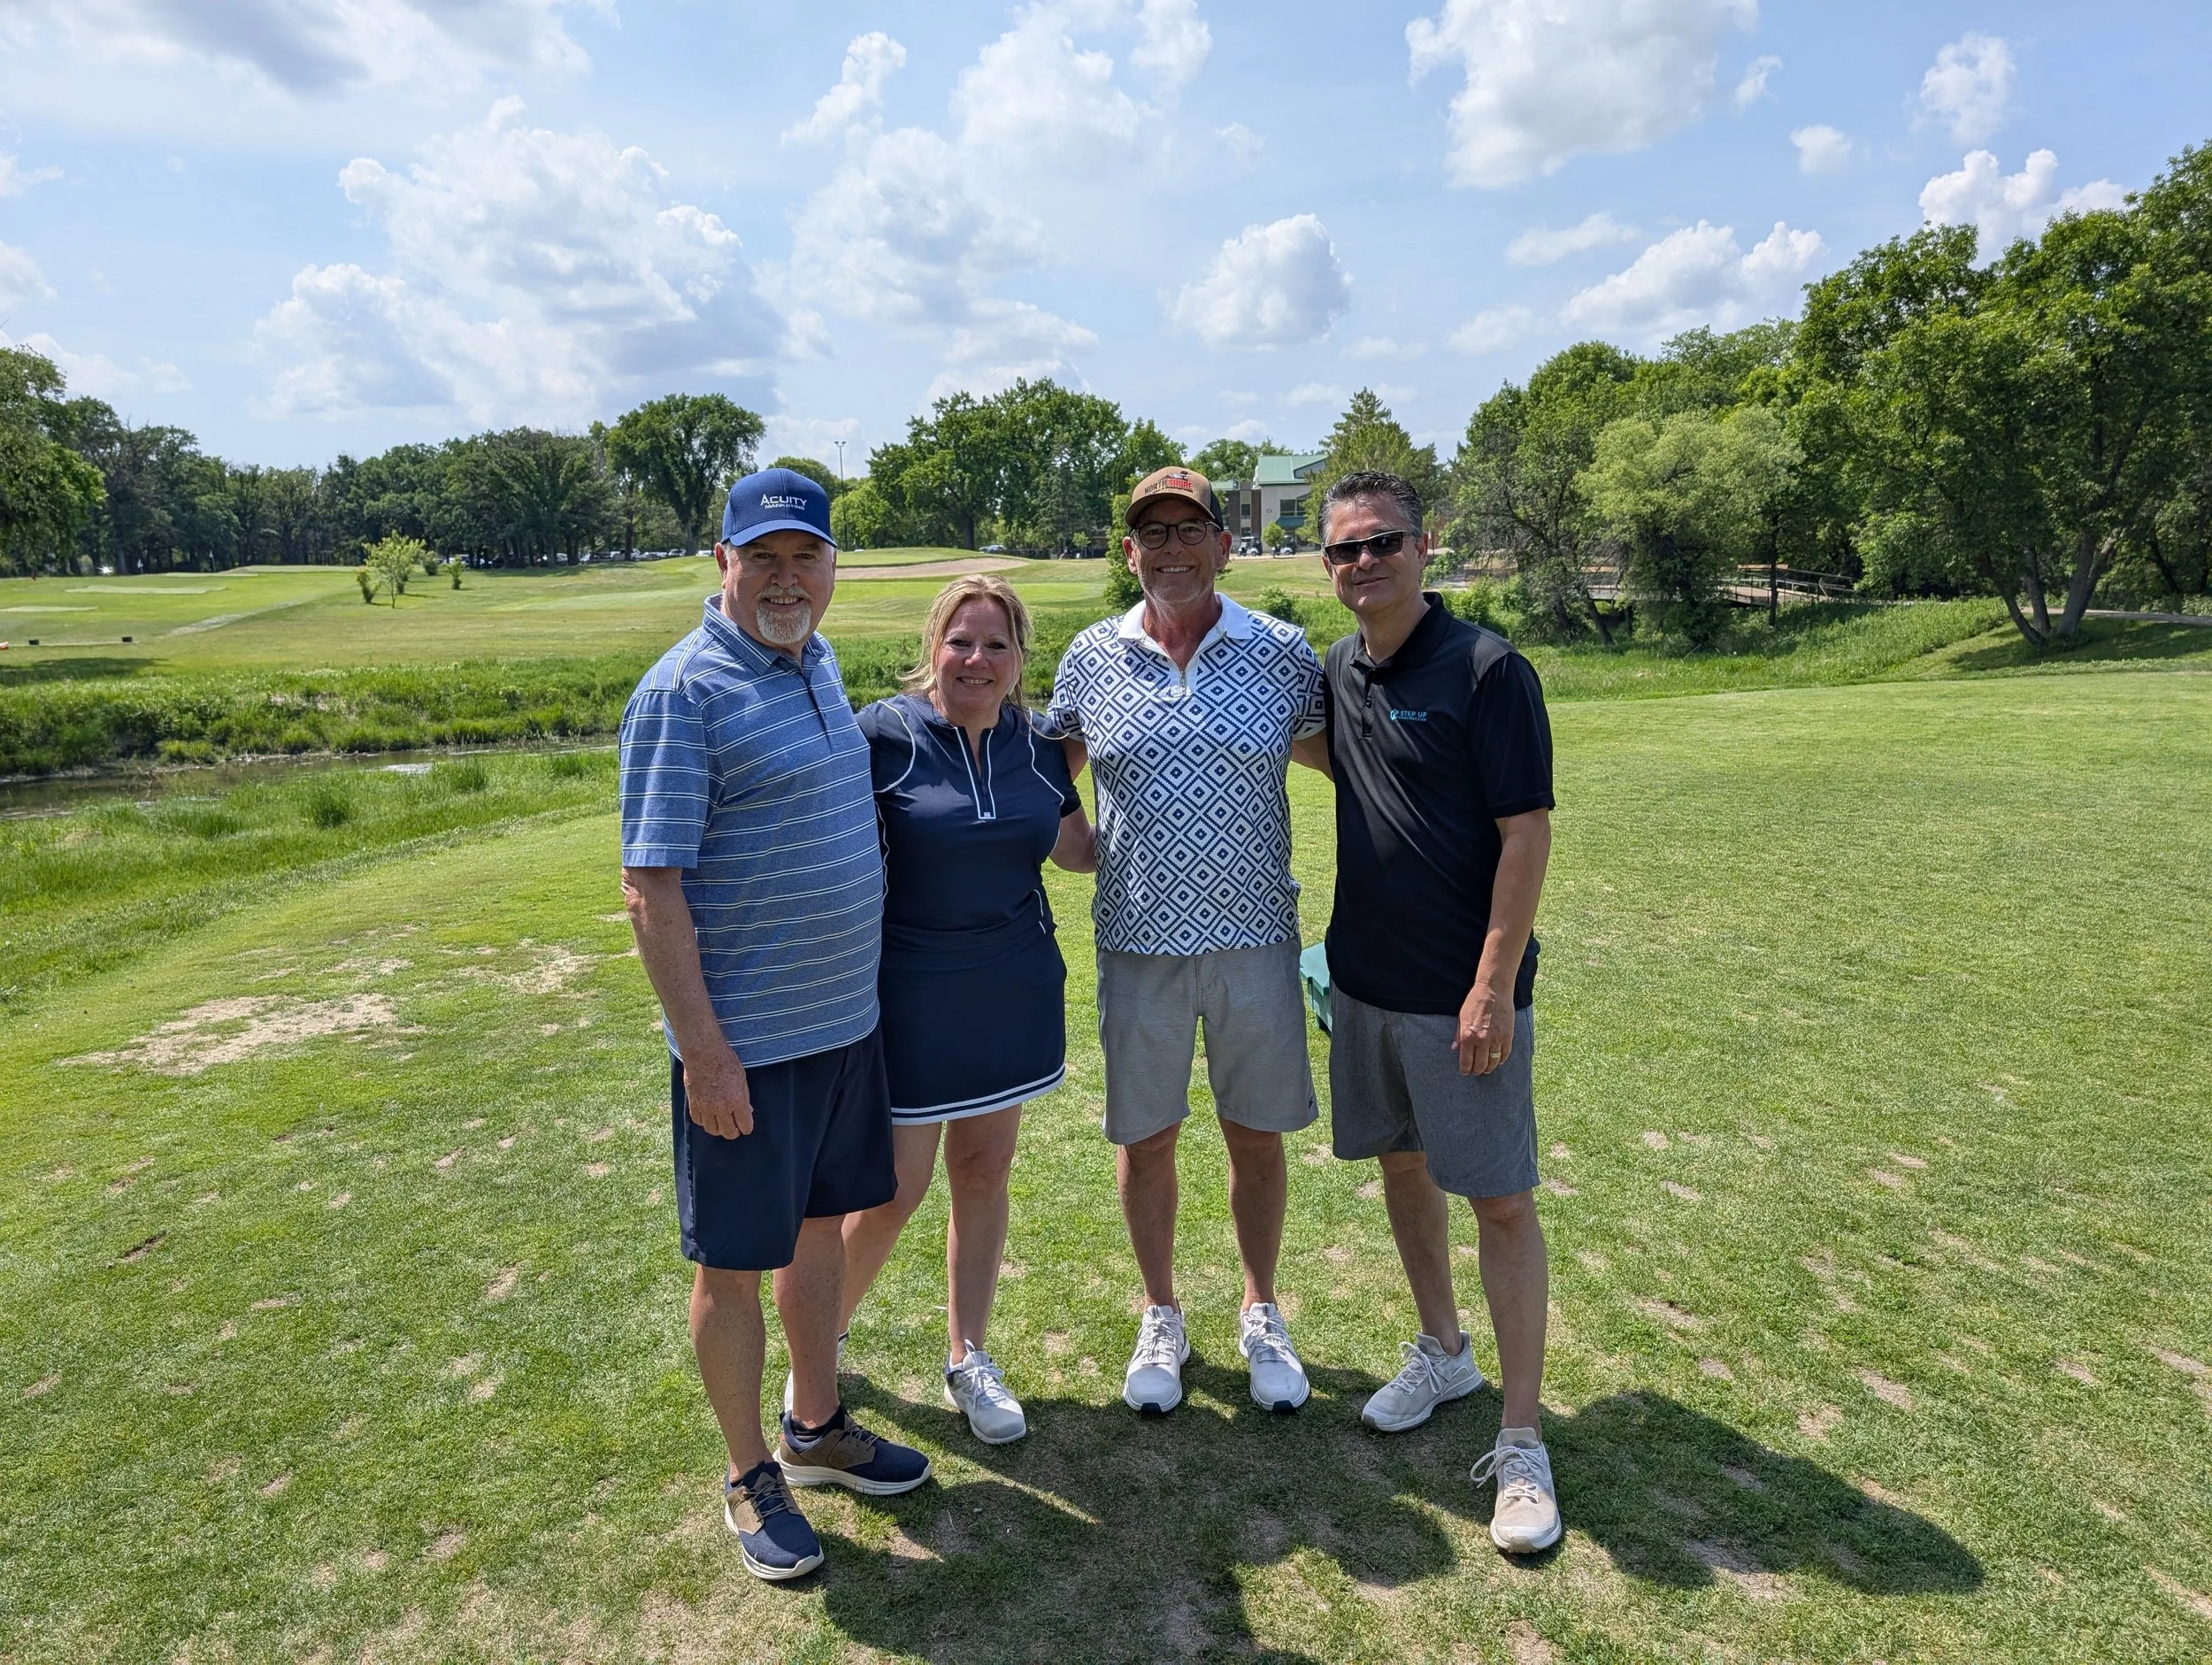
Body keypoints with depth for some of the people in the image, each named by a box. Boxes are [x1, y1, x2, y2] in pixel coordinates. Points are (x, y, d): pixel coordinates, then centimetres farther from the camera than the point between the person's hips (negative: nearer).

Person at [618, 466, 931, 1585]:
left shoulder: (819, 663, 8)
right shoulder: (685, 690, -16)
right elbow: (651, 885, -18)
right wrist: (703, 1051, -19)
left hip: (845, 1020, 8)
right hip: (743, 1043, -8)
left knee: (821, 1225, 20)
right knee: (734, 1263, 9)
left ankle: (817, 1429, 40)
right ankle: (749, 1477, 30)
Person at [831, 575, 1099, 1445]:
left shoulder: (1034, 747, 3)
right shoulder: (883, 735, -13)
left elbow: (1077, 849, 17)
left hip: (1012, 990, 5)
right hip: (909, 996, -4)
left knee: (984, 1171, 14)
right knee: (894, 1189, 3)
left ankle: (968, 1359, 33)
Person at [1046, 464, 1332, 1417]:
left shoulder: (1282, 653, -1)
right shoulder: (1092, 658, 1)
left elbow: (1342, 759, 9)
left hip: (1254, 938, 0)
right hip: (1139, 942, 1)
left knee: (1257, 1135, 12)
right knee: (1145, 1138, 11)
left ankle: (1261, 1318, 36)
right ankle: (1161, 1320, 35)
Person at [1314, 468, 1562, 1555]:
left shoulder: (1486, 671, -14)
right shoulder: (1337, 671, 6)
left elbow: (1527, 833, -16)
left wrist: (1494, 987, -19)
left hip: (1461, 994, -7)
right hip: (1362, 979, 7)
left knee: (1499, 1201, 1)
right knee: (1400, 1163, 18)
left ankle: (1522, 1443, 15)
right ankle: (1441, 1352, 40)